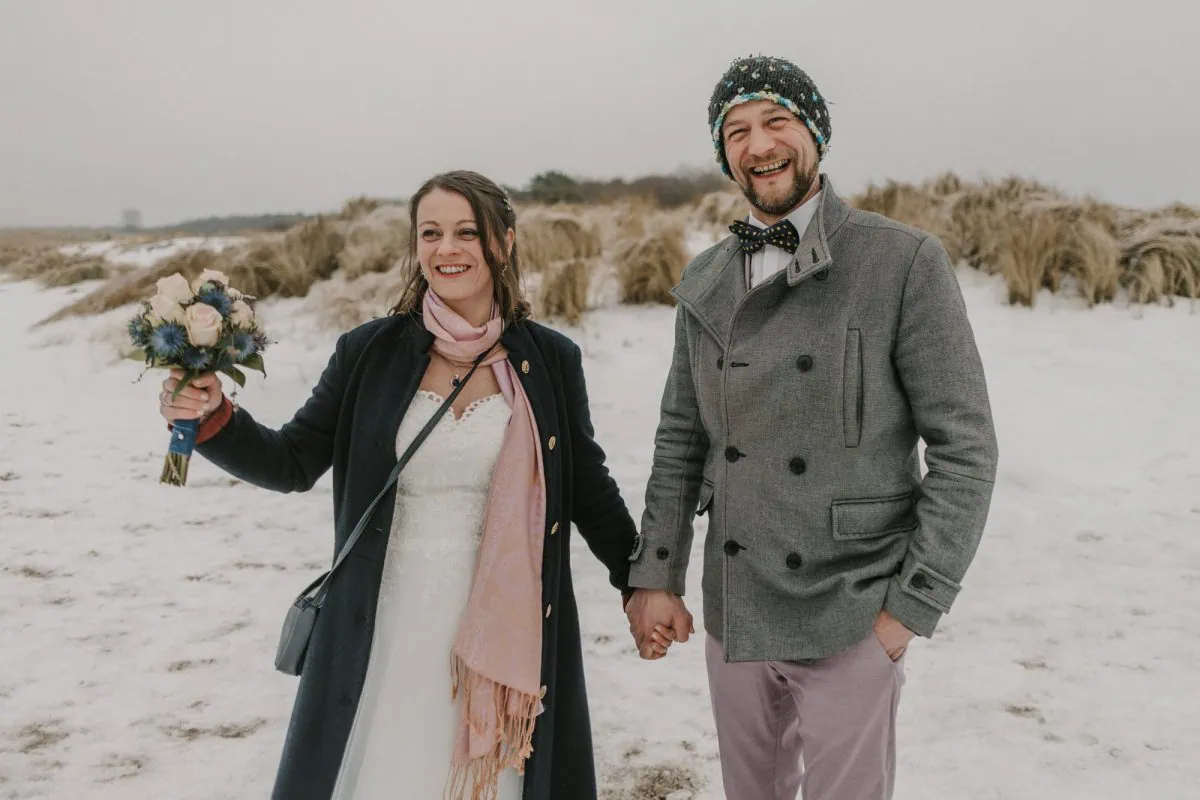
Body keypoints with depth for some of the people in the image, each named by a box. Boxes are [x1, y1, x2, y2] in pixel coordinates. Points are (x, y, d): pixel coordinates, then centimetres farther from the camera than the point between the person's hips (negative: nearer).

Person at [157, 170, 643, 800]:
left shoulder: (550, 359, -1)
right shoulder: (369, 352, -1)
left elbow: (588, 488, 7)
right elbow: (292, 463, 2)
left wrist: (642, 584, 8)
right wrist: (212, 418, -15)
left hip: (506, 632, 0)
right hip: (389, 633, 0)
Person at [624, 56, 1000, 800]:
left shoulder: (906, 262, -11)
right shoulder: (704, 283, 5)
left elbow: (966, 447, -11)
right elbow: (681, 439, 9)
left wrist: (912, 607, -12)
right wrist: (656, 577, 3)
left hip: (851, 623, -4)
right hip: (732, 613, 5)